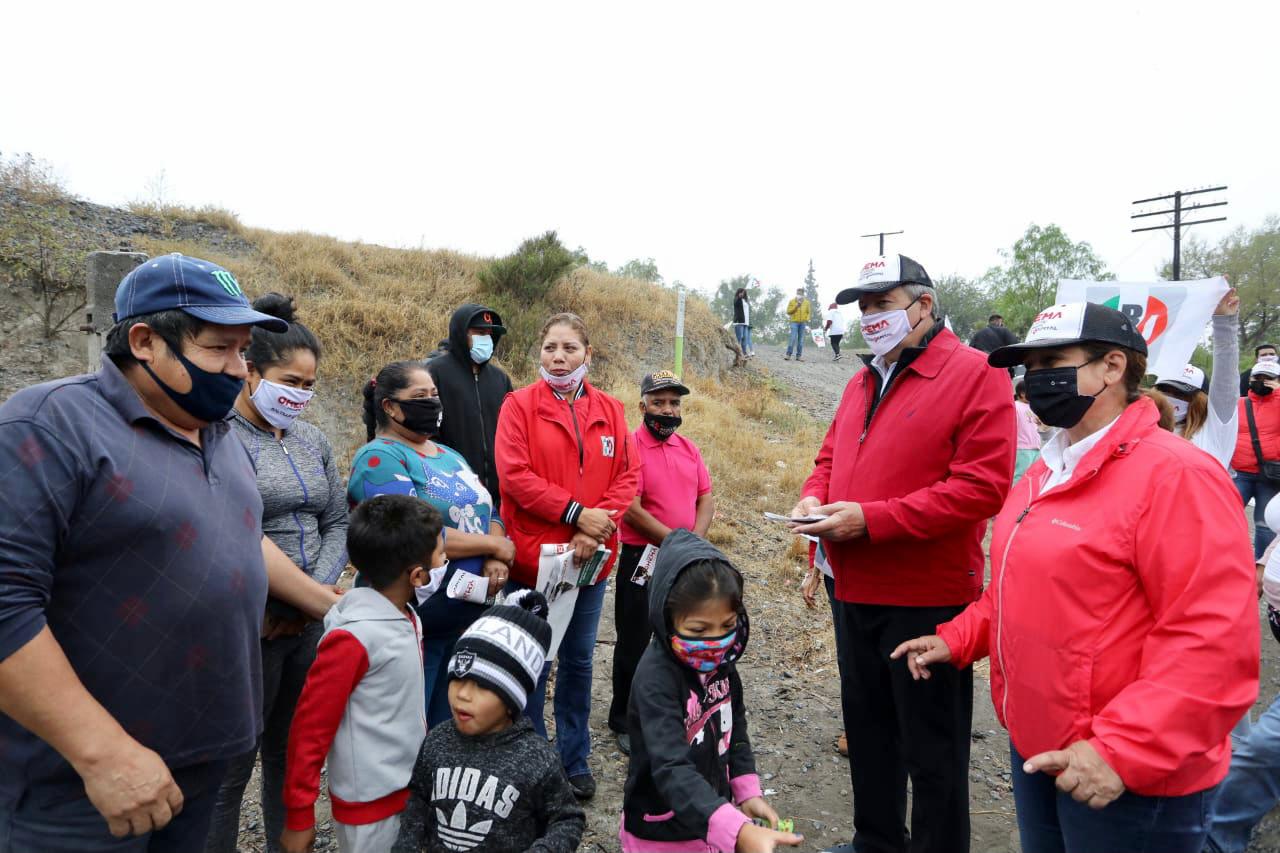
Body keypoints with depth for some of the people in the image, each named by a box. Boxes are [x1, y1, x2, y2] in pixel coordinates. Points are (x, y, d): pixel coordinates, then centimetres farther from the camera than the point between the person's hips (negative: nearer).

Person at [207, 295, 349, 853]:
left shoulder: (312, 440, 10)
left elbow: (337, 523, 10)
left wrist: (321, 588, -5)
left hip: (308, 623, 7)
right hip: (252, 628, -6)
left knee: (291, 753, 19)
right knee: (233, 766, 6)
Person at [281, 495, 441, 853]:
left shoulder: (404, 618, 0)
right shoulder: (354, 636, -24)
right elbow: (310, 726, -17)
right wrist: (299, 815, -11)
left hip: (409, 789, 7)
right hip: (371, 803, -7)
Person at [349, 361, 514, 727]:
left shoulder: (448, 456, 15)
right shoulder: (379, 459, -11)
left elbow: (488, 511, 11)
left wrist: (496, 559, -11)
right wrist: (493, 546, -14)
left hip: (467, 617, 8)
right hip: (410, 624, -7)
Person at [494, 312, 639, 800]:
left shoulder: (609, 411, 6)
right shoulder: (519, 405, -5)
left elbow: (627, 476, 1)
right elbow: (513, 474, -14)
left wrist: (598, 529, -14)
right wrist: (576, 512, -19)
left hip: (591, 559, 4)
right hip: (534, 557, -3)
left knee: (579, 662, 16)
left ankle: (574, 761, 31)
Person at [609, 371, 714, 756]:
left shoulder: (689, 448, 8)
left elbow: (706, 499, 8)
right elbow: (632, 510, -18)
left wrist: (696, 540, -9)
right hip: (642, 559, -6)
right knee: (634, 645, 6)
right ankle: (624, 723, 22)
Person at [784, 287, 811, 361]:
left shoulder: (806, 302, 11)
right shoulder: (792, 301, 5)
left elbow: (808, 312, 12)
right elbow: (788, 311, 0)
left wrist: (807, 320, -1)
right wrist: (796, 306, -10)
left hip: (803, 323, 2)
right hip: (794, 322, -2)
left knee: (801, 340, 1)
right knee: (793, 338, -12)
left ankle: (798, 356, 4)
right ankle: (788, 355, -9)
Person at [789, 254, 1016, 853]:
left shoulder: (973, 375, -11)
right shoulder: (862, 383, 13)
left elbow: (982, 485, -20)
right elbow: (830, 458, 20)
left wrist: (871, 519, -23)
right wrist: (813, 499, -4)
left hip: (928, 600, -8)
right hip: (857, 595, 8)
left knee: (932, 752, 8)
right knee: (868, 734, 22)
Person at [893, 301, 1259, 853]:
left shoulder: (1175, 474, -19)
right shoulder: (1049, 471, 9)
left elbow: (1215, 640, -25)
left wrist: (1122, 750, -28)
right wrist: (958, 639, 8)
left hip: (1129, 779, -8)